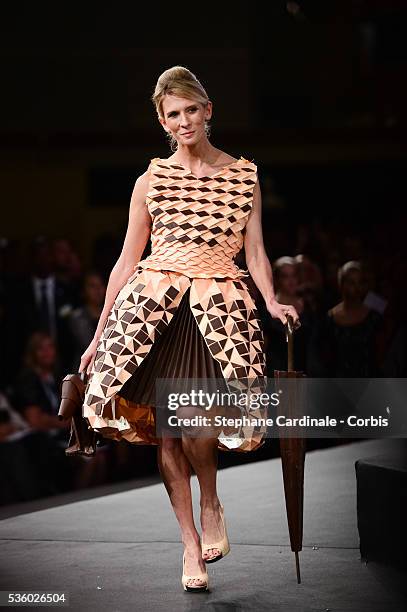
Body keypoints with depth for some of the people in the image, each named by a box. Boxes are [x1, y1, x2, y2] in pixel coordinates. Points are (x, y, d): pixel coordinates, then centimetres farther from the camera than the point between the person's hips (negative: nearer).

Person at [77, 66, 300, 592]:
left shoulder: (244, 177, 10)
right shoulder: (151, 180, 10)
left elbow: (255, 254, 9)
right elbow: (127, 261, 12)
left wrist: (272, 302, -11)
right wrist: (99, 333, 10)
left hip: (220, 304, -1)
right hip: (155, 300, 2)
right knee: (166, 431, -3)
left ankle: (210, 504, 9)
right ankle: (191, 542, 10)